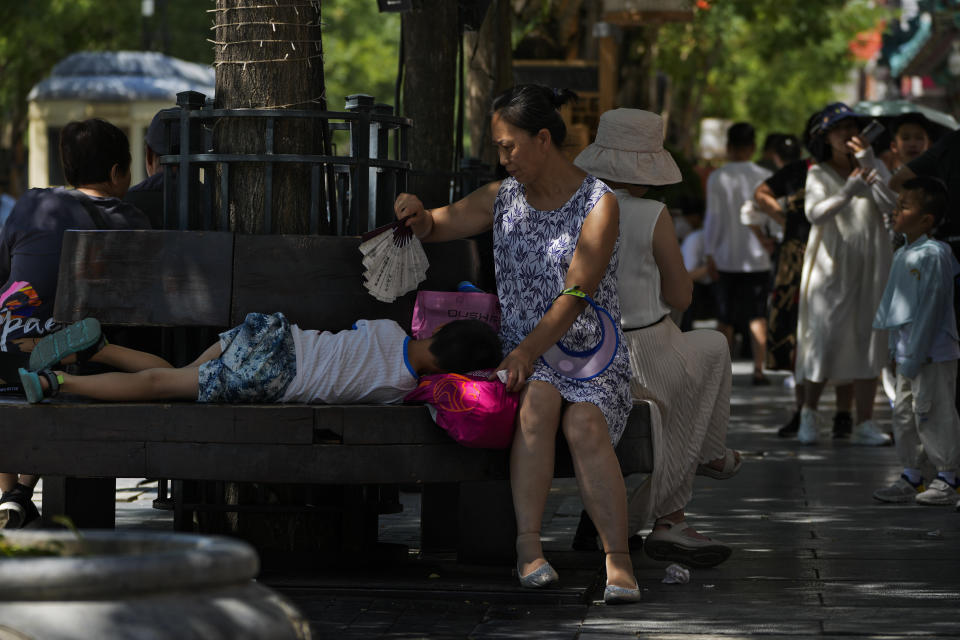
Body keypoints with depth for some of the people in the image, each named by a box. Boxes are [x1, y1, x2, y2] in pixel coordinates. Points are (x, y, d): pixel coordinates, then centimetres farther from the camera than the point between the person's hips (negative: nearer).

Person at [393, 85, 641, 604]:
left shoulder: (599, 204, -4)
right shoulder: (504, 196, 12)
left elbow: (575, 295, -14)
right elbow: (434, 228, 21)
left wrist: (528, 350, -28)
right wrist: (417, 213, -5)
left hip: (590, 353, -2)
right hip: (523, 353, 3)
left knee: (584, 422, -33)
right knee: (539, 396, -32)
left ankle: (618, 561, -34)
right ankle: (528, 548, -38)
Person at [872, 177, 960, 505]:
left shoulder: (933, 255, -17)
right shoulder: (902, 255, 12)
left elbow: (930, 308, -19)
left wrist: (914, 356, -19)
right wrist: (896, 349, 17)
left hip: (933, 355, -9)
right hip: (907, 354, 9)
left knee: (932, 414, -4)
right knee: (904, 413, 13)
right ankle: (912, 475, 21)